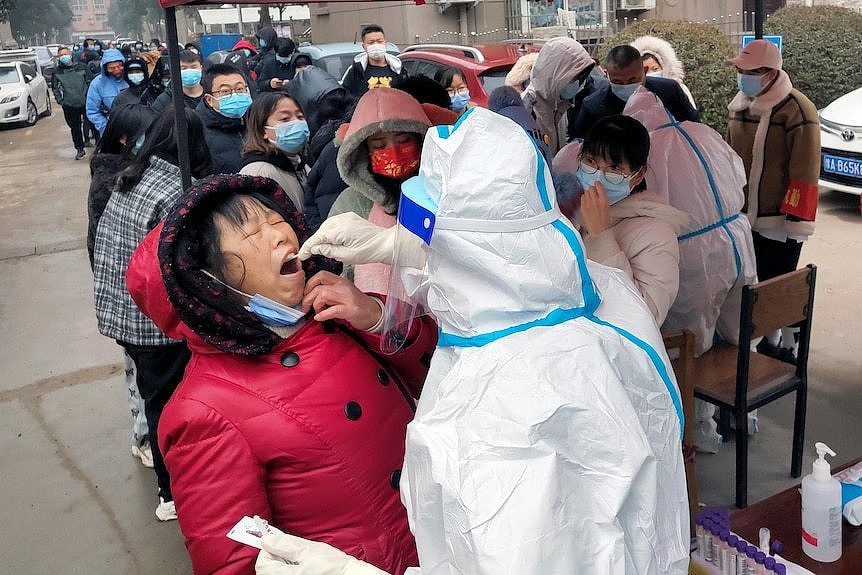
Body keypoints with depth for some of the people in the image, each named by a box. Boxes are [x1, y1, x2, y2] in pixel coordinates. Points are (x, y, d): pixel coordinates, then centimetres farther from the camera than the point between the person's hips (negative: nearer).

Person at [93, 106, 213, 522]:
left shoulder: (127, 180, 4)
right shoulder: (177, 192, -21)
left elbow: (102, 239, 12)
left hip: (117, 312, 8)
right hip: (158, 323, -8)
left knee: (157, 397, 22)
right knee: (170, 404, 8)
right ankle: (174, 494, 24)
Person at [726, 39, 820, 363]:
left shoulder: (796, 110, -14)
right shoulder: (740, 106, 9)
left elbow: (805, 173, -16)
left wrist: (797, 222, -18)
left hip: (778, 222, -7)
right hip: (742, 218, 7)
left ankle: (789, 351, 17)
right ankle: (769, 341, 33)